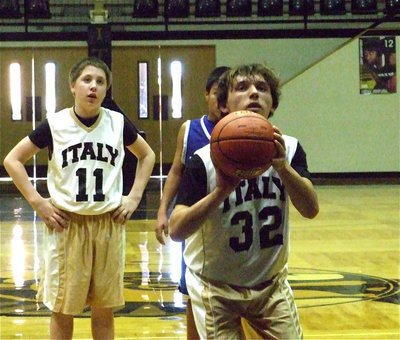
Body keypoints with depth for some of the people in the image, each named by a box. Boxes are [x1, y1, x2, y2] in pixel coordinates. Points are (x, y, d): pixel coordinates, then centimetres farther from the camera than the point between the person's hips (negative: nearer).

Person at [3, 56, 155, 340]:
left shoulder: (118, 123, 0)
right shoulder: (55, 124, -6)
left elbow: (147, 156, 16)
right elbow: (12, 160, 0)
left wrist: (135, 197, 5)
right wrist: (37, 202, -7)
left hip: (109, 224, 2)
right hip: (67, 224, -2)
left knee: (104, 308, 10)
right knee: (63, 308, 6)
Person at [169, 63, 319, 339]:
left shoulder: (289, 150, -9)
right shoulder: (205, 161, -19)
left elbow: (311, 210, -23)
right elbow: (177, 231, -28)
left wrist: (282, 166, -39)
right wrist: (221, 192, -42)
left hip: (271, 283, 3)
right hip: (216, 286, -3)